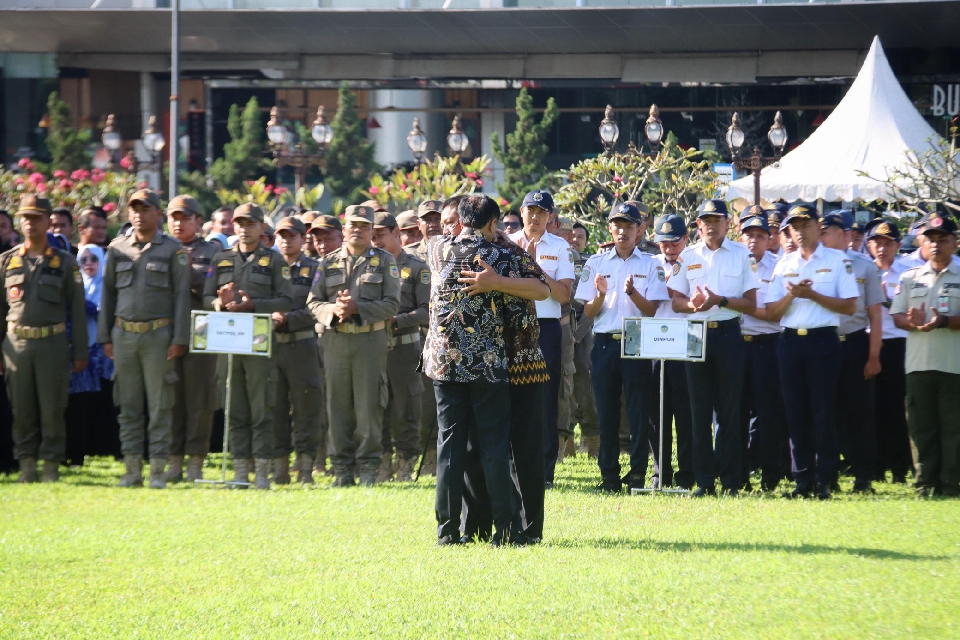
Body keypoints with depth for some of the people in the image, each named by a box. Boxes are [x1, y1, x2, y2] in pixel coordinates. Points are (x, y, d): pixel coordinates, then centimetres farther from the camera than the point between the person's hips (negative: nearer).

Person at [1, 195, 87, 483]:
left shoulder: (65, 262, 5)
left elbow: (77, 309, 5)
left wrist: (80, 353, 1)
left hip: (53, 343, -2)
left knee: (52, 409, -1)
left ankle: (52, 467, 5)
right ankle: (27, 466, 9)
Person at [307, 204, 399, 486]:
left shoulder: (384, 261, 5)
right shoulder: (329, 262, 12)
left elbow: (391, 303, -4)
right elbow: (313, 301, 8)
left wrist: (357, 308, -15)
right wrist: (333, 310, -13)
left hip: (371, 339, -3)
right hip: (335, 339, 3)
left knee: (368, 404, -4)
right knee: (338, 405, 3)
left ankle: (368, 466, 1)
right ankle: (342, 467, 8)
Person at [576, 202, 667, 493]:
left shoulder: (650, 264, 5)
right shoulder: (596, 263, 10)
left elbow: (651, 310, -2)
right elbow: (588, 312, 7)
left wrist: (633, 293, -19)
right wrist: (600, 295, -14)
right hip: (604, 343, 2)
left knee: (638, 411, -3)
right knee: (606, 411, 2)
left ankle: (637, 474, 1)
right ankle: (609, 475, 7)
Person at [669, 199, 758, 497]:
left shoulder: (742, 255, 3)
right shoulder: (688, 256, 9)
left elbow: (751, 304, -1)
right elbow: (676, 301, 9)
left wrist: (719, 300, -17)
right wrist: (693, 304, -14)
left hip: (728, 335, -2)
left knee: (729, 410, -2)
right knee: (700, 409, 3)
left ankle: (730, 481, 2)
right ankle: (704, 480, 6)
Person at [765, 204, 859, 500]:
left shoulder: (838, 261, 2)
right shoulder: (784, 264, 13)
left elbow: (850, 306, -5)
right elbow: (772, 313, 10)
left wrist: (812, 295, -13)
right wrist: (791, 295, -9)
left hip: (823, 340, -4)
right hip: (790, 340, 4)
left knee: (824, 412, -4)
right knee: (796, 413, 4)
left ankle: (824, 480, -1)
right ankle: (802, 480, 9)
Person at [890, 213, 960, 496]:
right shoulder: (910, 278, 14)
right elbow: (897, 315, 8)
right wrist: (913, 323, -13)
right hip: (918, 363, 3)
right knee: (921, 426, 3)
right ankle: (926, 484, 8)